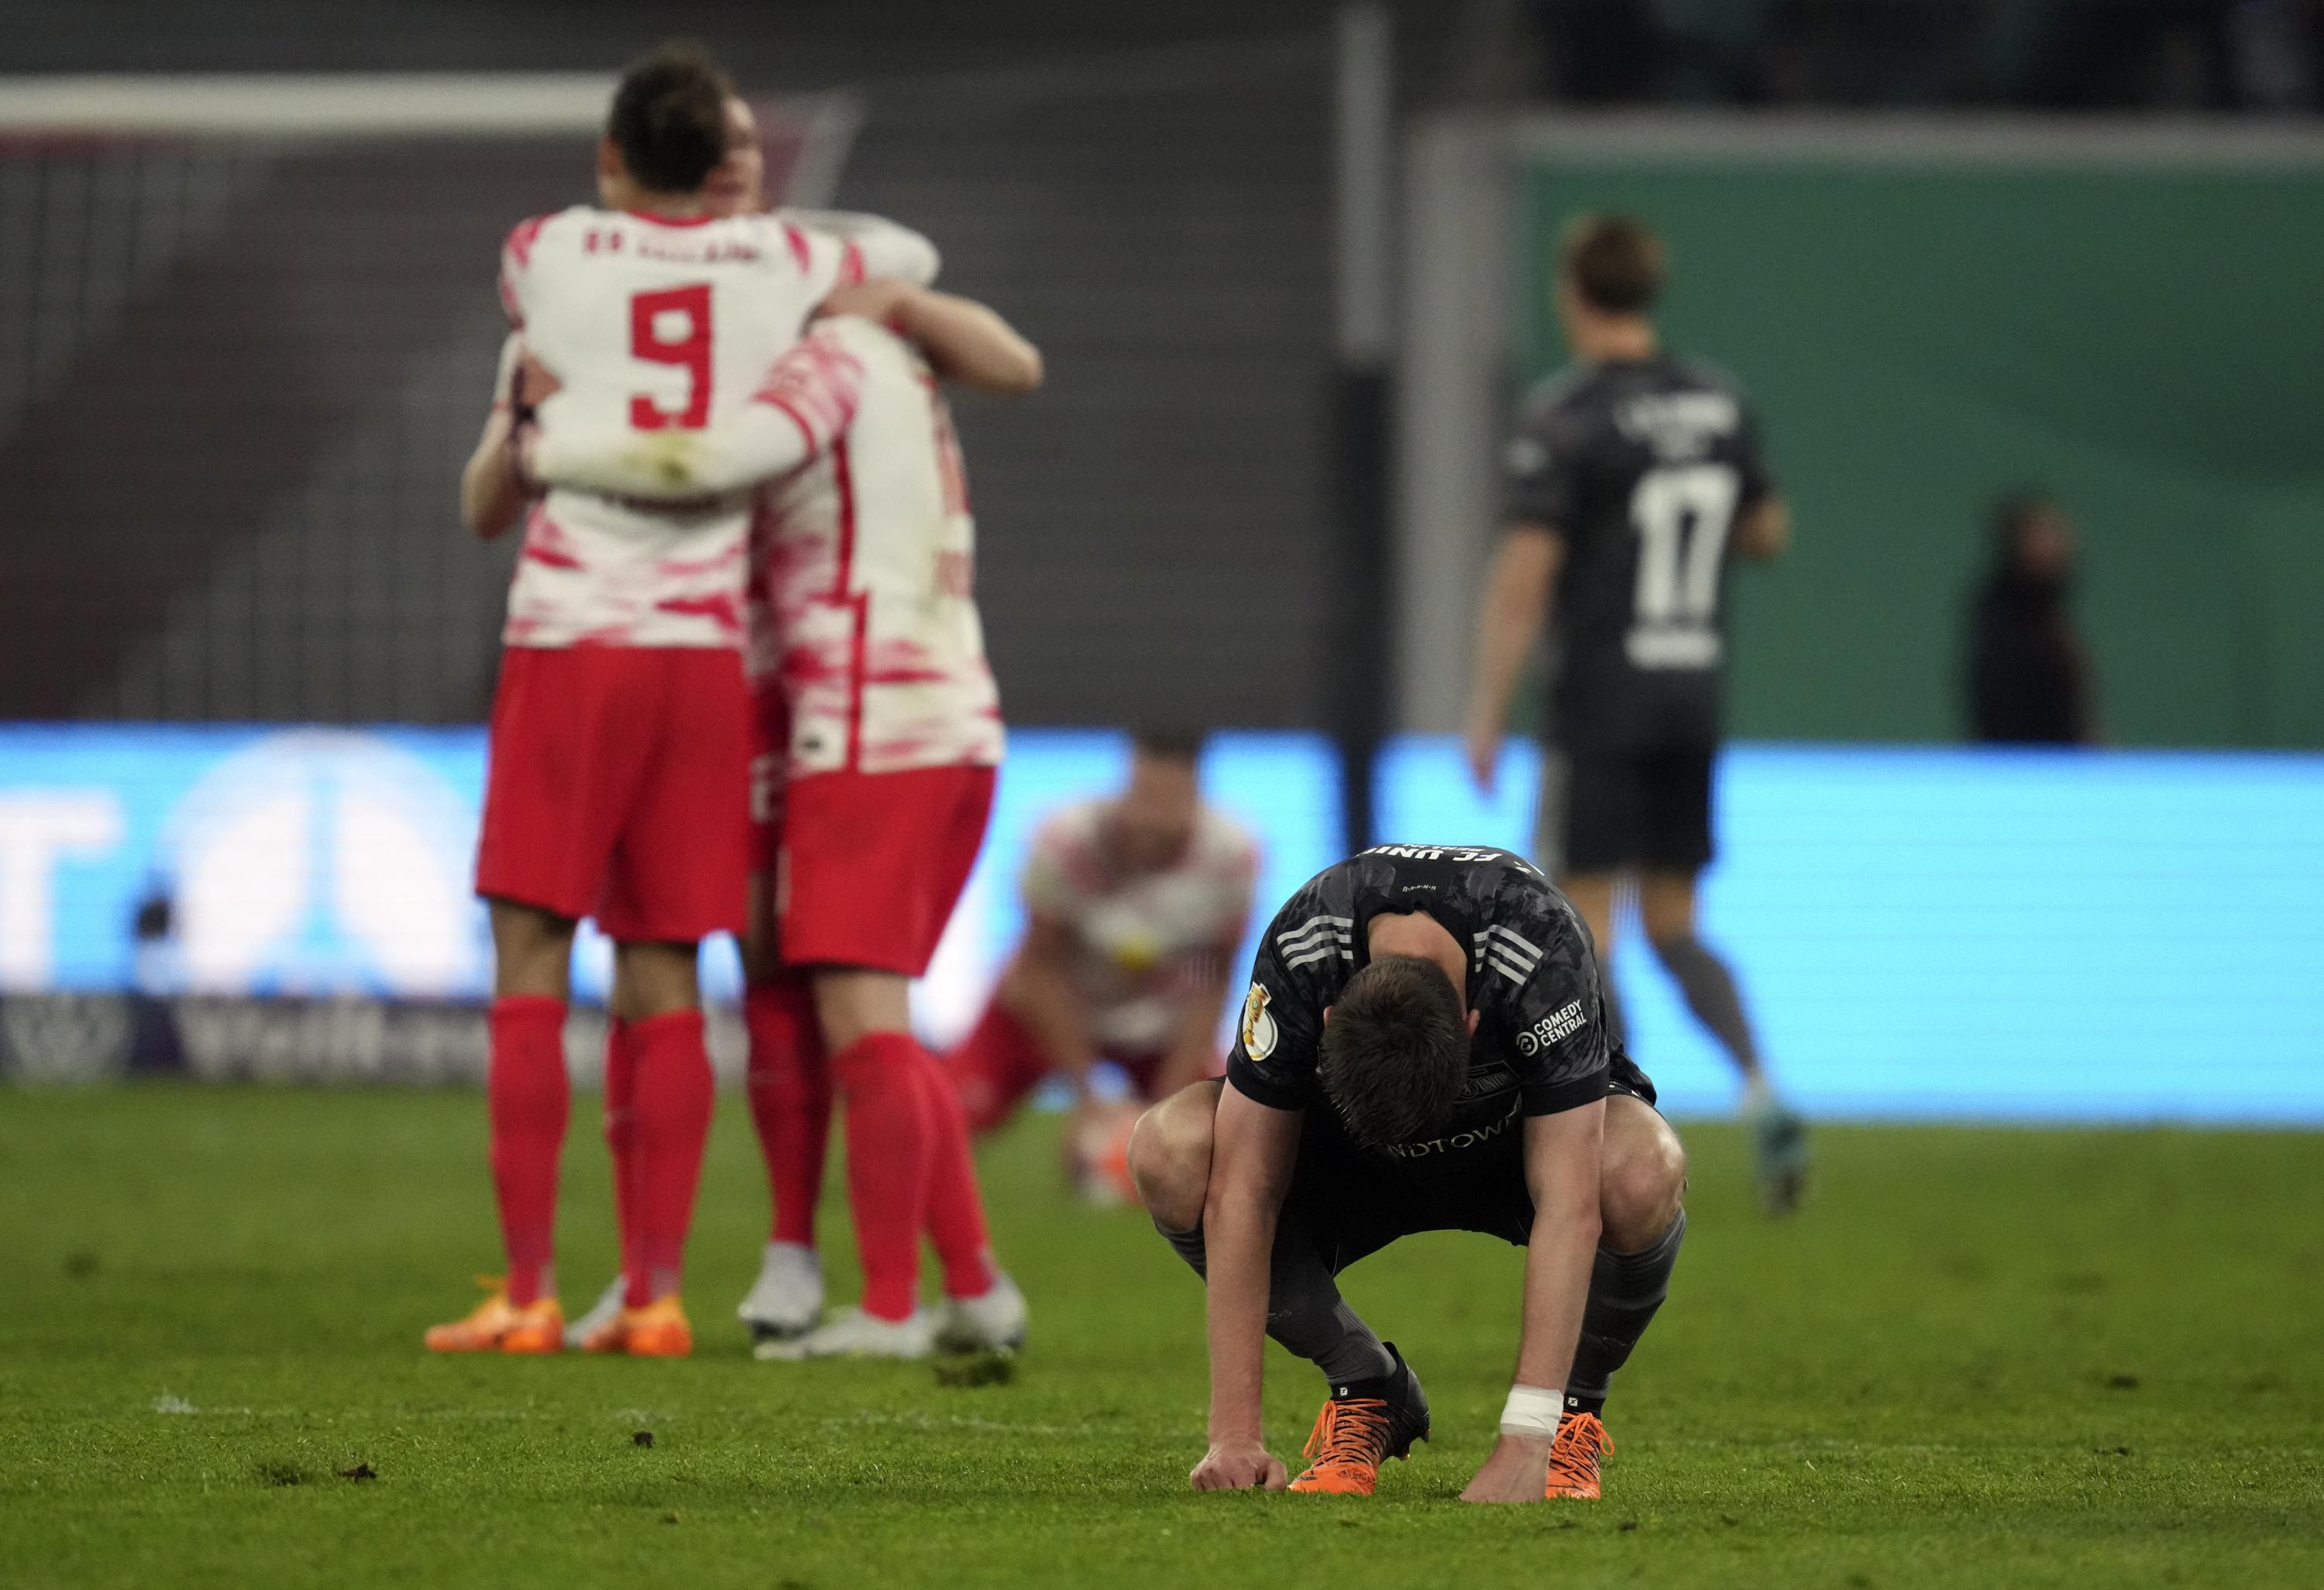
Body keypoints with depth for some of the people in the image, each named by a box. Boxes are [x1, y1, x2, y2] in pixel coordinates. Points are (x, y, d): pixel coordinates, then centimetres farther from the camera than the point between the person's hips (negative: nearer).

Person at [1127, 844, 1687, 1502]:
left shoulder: (1541, 956, -38)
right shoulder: (1299, 954, -33)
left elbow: (1570, 1208, -40)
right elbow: (1243, 1194, -28)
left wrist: (1526, 1441, -45)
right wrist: (1235, 1433, -32)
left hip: (1527, 1133, -2)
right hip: (1352, 1152, 2)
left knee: (1642, 1175, -38)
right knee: (1169, 1153, -28)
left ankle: (1576, 1412, -7)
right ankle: (1367, 1394, -6)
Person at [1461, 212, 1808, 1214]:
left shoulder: (1565, 417, -12)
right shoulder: (1721, 405, 6)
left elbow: (1524, 577, -15)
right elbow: (1767, 533, 18)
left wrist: (1485, 715, -10)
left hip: (1602, 702, -6)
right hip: (1696, 692, 6)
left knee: (1583, 921, 1)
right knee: (1673, 923, 14)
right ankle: (1761, 1091, -6)